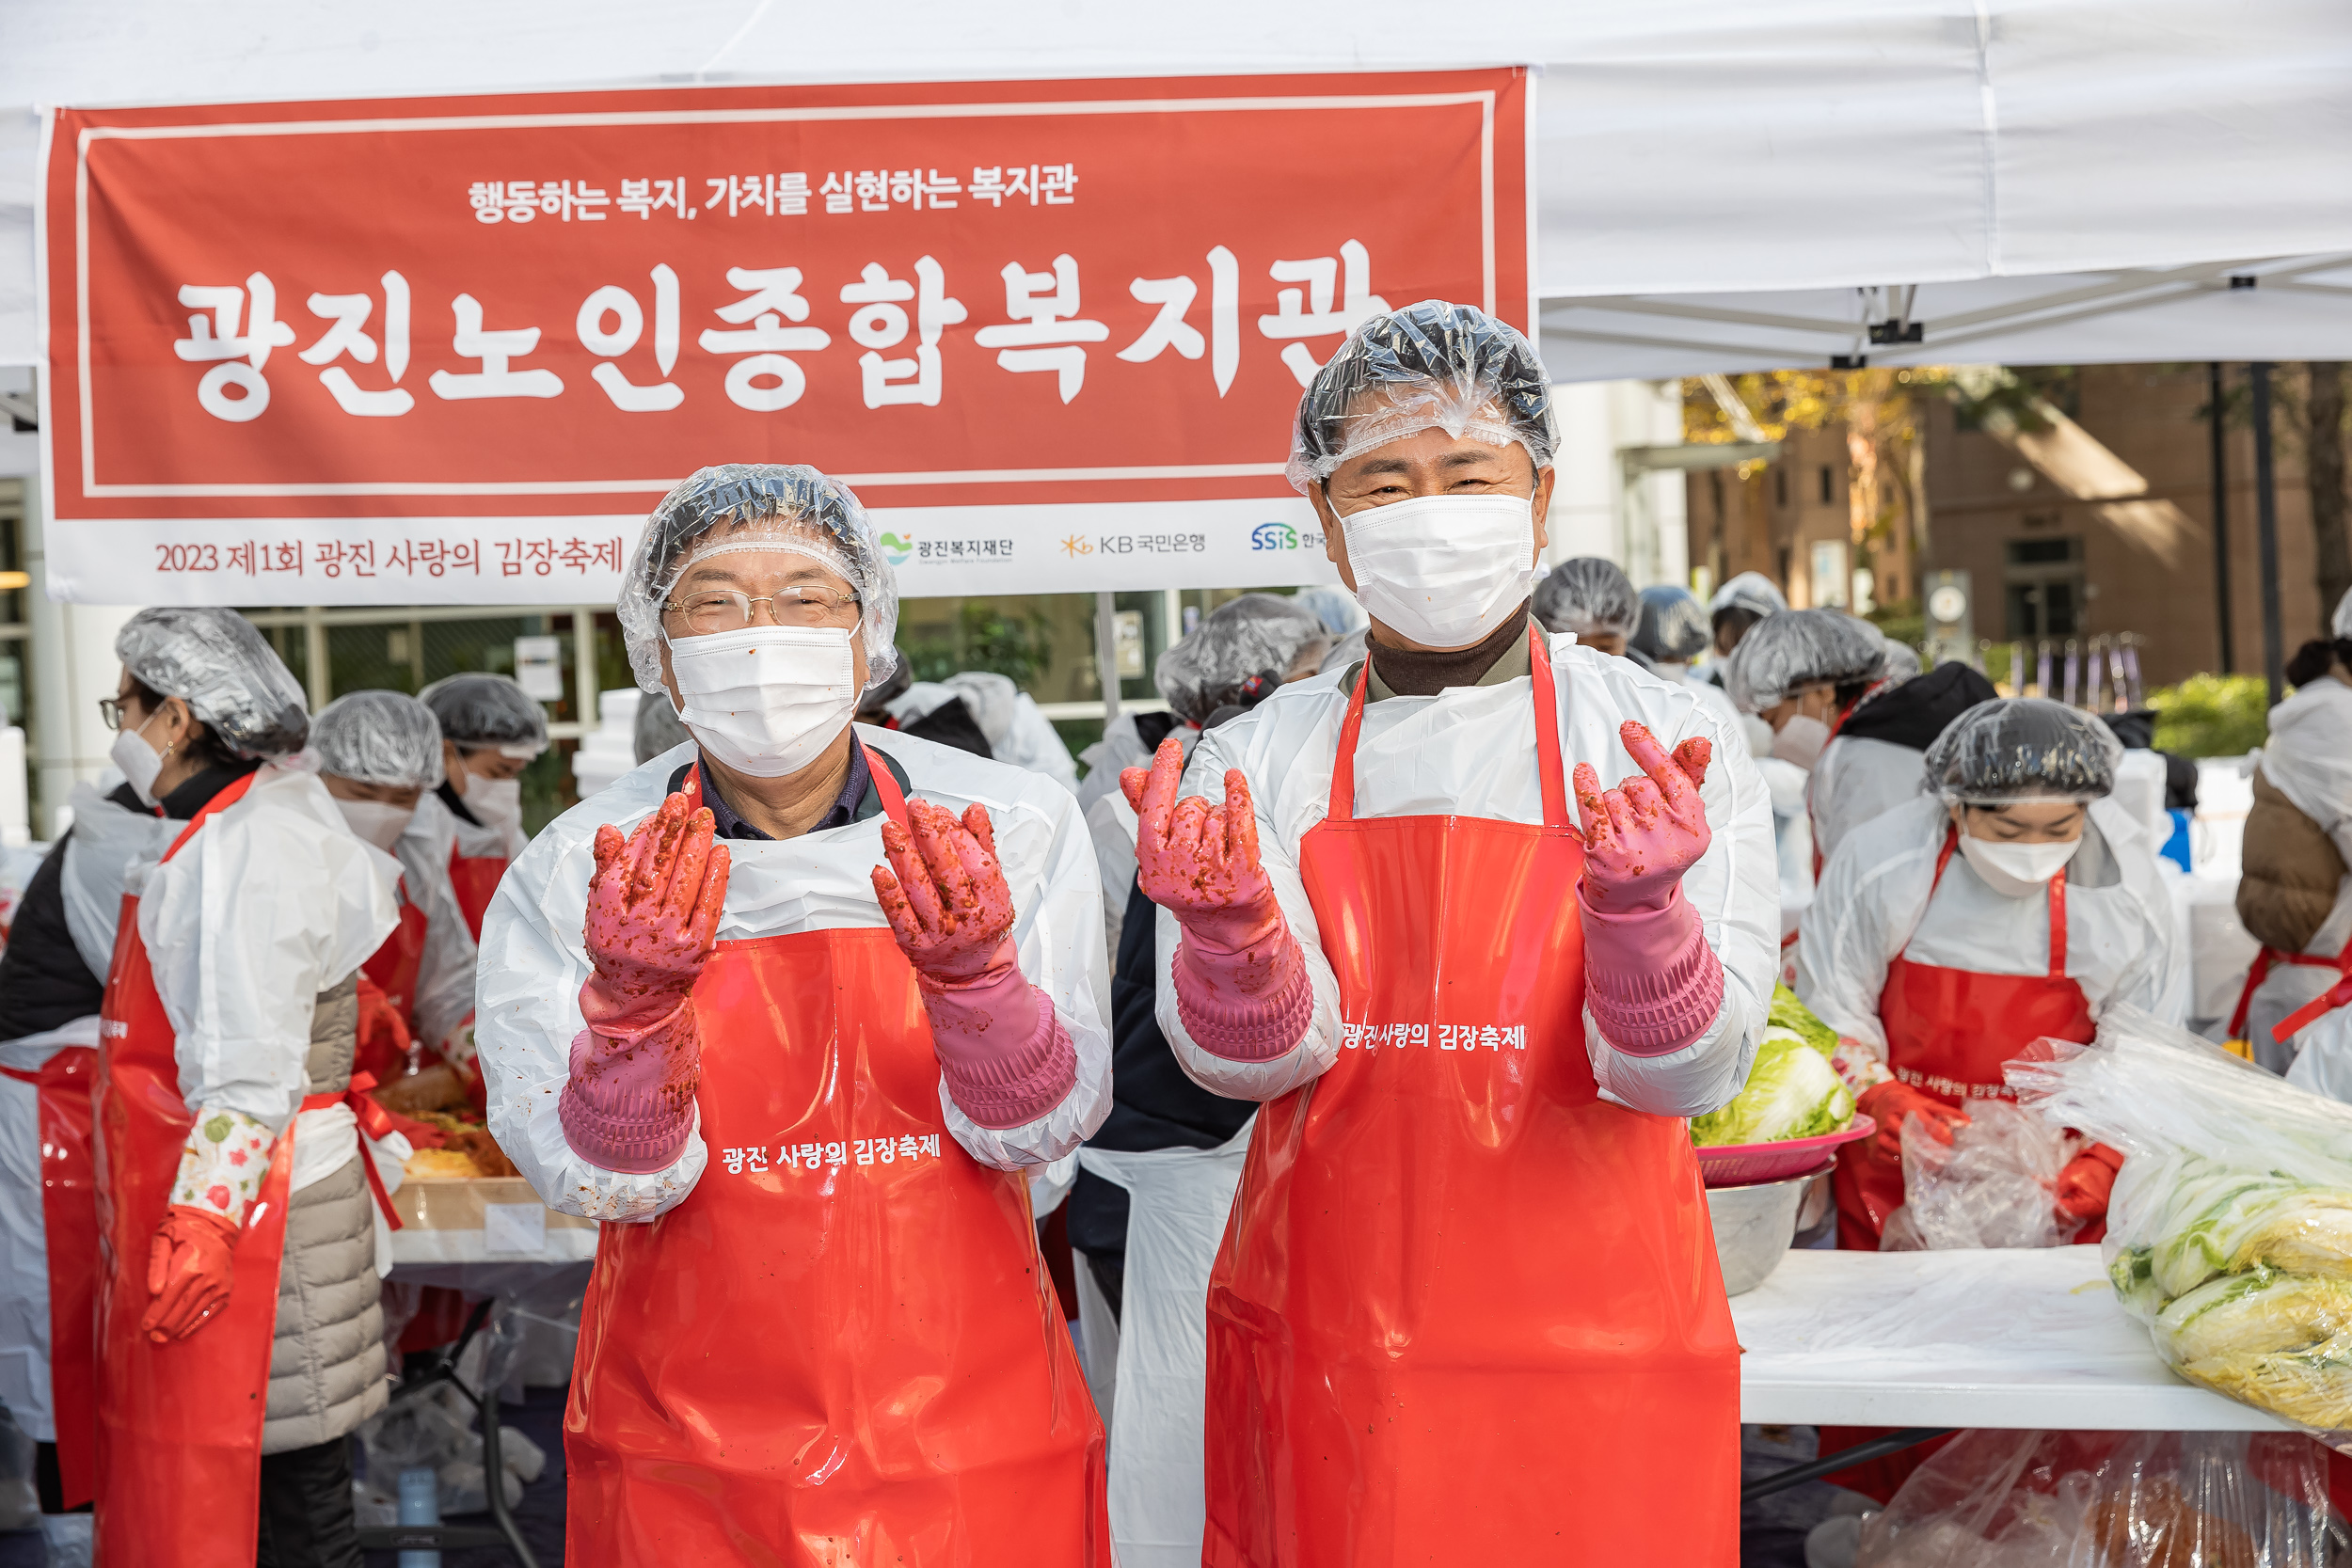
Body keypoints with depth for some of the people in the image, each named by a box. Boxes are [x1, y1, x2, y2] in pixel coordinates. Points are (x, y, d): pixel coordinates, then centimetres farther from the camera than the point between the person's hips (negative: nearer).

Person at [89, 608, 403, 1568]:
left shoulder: (259, 840, -15)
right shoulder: (227, 831, 16)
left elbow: (255, 1067, -21)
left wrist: (201, 1221, -24)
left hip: (251, 1204, -10)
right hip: (200, 1209, 10)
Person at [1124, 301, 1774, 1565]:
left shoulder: (1661, 743, -2)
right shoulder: (1255, 761, 2)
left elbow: (1686, 1072, -11)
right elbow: (1247, 1054, -9)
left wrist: (1636, 904, -29)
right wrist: (1228, 922, -29)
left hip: (1592, 1366, -1)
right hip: (1318, 1357, 1)